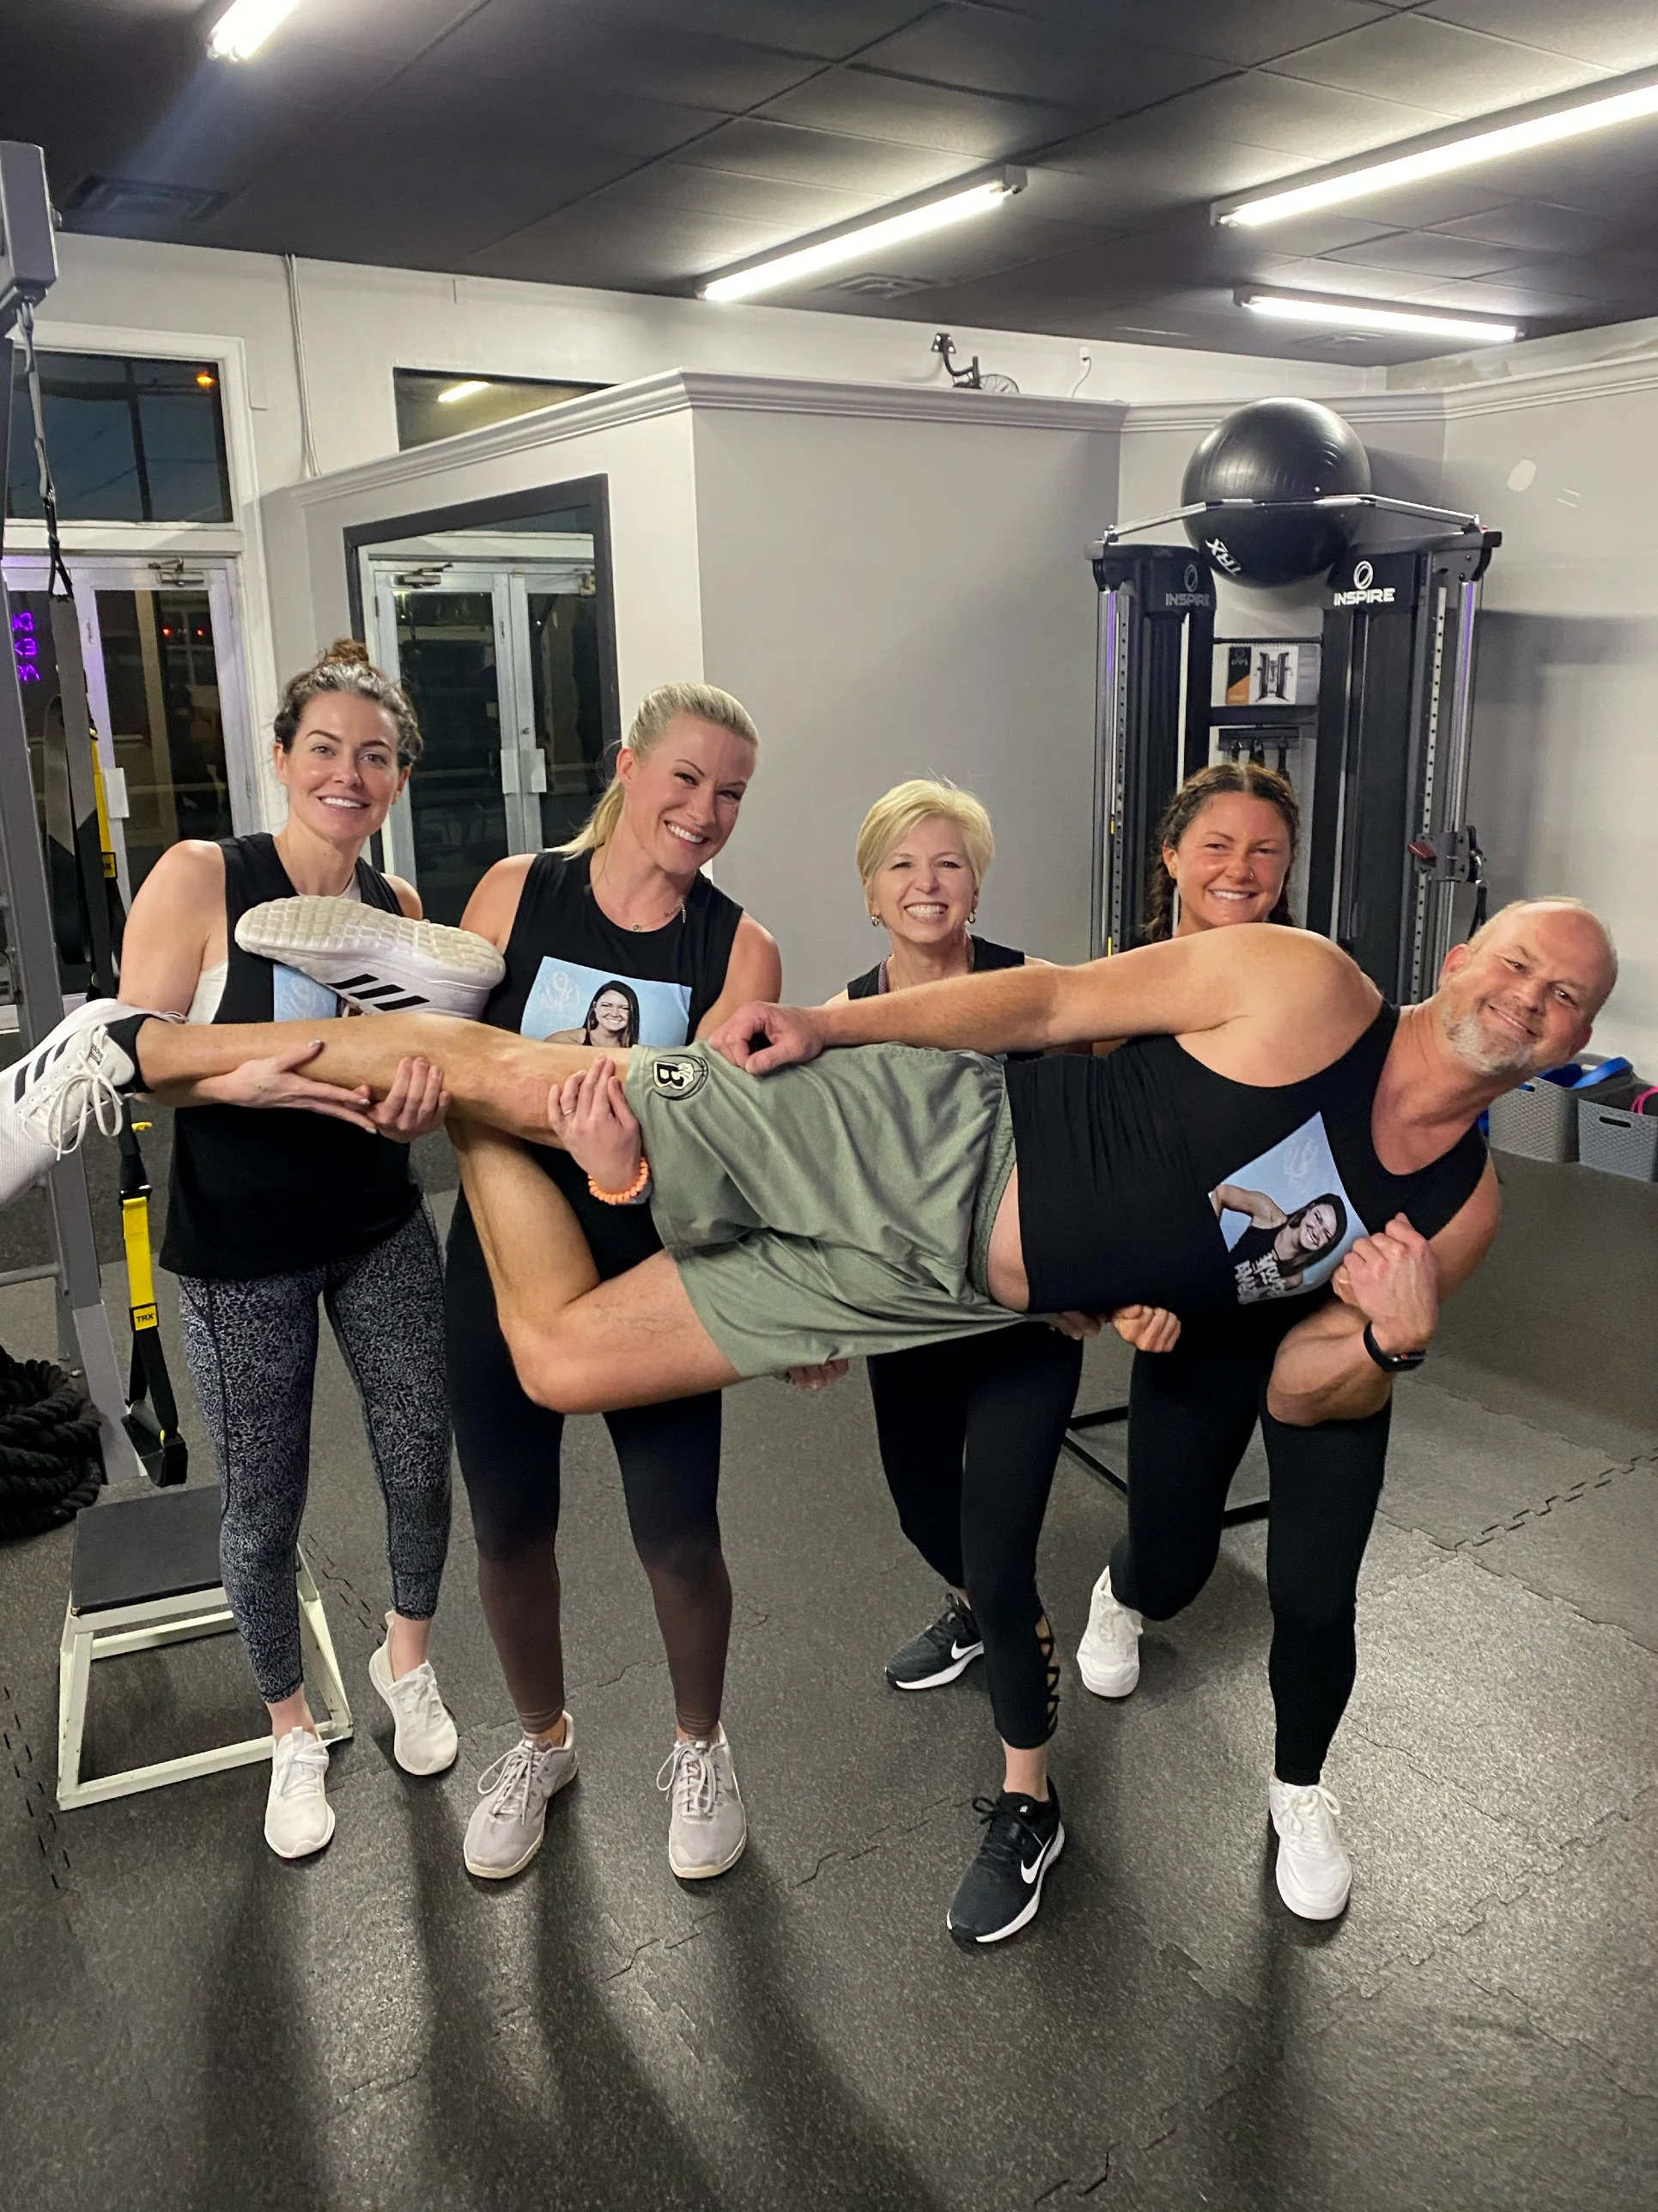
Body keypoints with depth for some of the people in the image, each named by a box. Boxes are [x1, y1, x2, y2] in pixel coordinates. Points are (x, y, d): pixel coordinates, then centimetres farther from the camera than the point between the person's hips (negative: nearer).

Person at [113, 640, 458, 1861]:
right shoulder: (200, 878, -14)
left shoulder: (399, 907, -1)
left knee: (421, 1462, 10)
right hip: (242, 1254, -3)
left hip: (383, 1232, 4)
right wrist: (248, 1080, -33)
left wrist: (416, 1096, -21)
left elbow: (418, 1069, 2)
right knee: (263, 1513, 8)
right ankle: (293, 1731, 35)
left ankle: (408, 1659, 41)